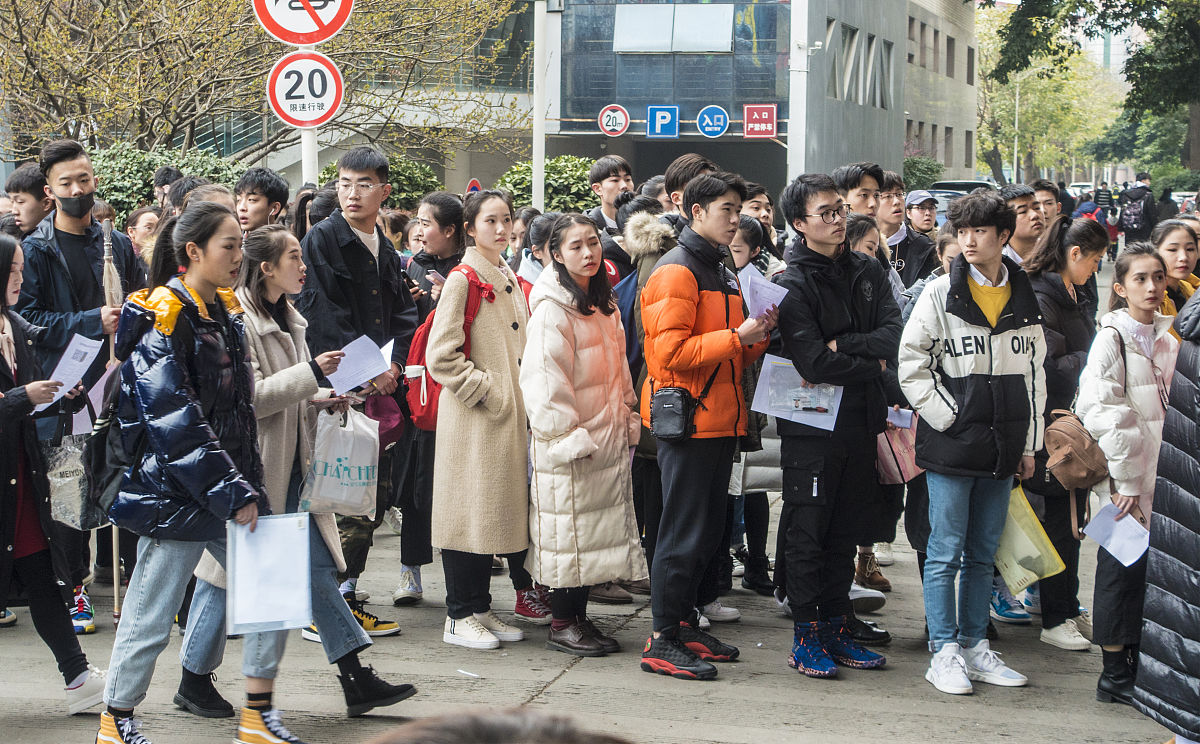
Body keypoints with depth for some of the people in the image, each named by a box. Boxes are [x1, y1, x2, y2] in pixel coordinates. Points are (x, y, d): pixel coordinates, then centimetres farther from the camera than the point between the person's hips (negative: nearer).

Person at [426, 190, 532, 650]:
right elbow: (440, 356, -14)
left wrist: (520, 397, 12)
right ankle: (460, 616, 3)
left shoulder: (512, 281, 15)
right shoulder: (463, 280, -9)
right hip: (472, 419, -8)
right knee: (470, 511, -4)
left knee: (499, 509, 9)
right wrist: (484, 390, -14)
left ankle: (480, 609, 17)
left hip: (509, 417, 8)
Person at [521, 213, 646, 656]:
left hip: (606, 439, 8)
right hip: (568, 444, -8)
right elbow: (544, 380, -17)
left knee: (595, 530, 11)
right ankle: (561, 624, 6)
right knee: (568, 529, -3)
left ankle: (579, 617, 19)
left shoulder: (605, 303, 13)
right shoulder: (552, 309, -13)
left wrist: (629, 421, 15)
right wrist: (569, 437, -19)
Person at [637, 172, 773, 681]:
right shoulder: (676, 272, -11)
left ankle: (685, 624, 22)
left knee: (710, 530, 13)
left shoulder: (722, 273, 19)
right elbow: (670, 352, -21)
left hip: (720, 419, 9)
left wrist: (756, 337, 5)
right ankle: (663, 641, -2)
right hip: (687, 419, -9)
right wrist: (735, 337, -19)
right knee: (684, 531, -7)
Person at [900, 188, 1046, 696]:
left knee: (983, 554, 11)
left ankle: (974, 647, 19)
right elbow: (910, 363, -4)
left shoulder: (1024, 299, 9)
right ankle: (944, 653, 4)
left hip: (1002, 446, 4)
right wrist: (947, 415, -10)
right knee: (946, 553, -1)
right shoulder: (942, 293, -4)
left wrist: (1028, 444, 11)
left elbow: (1034, 373, 14)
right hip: (951, 443, -4)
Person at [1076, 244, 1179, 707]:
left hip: (1158, 477, 6)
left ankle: (1137, 666, 18)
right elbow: (1100, 412, -15)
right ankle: (1114, 677, 7)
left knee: (1148, 569, 8)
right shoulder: (1112, 338, -10)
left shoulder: (1168, 339, 11)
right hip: (1125, 478, -6)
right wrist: (1124, 481, -17)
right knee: (1122, 568, -2)